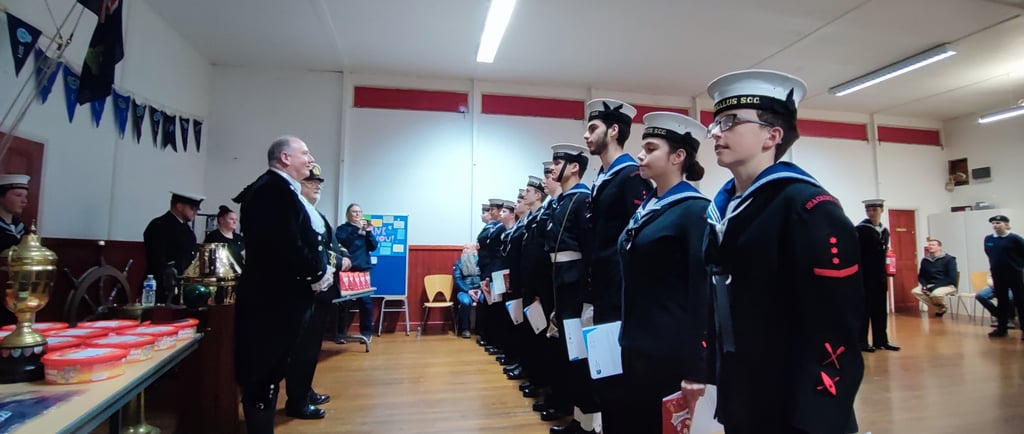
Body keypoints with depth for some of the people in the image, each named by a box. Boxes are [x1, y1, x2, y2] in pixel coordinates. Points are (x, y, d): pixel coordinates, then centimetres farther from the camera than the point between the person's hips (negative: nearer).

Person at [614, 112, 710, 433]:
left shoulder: (696, 210, -13)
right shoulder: (646, 207, 10)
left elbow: (703, 291, -15)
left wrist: (696, 368, -14)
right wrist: (624, 336, 15)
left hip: (668, 350, -8)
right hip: (635, 344, 8)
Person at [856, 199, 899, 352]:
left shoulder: (885, 231, 13)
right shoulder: (860, 230, -9)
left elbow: (884, 253, 17)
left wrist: (886, 275, 12)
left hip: (880, 275, 7)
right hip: (865, 275, -6)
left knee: (881, 309, 11)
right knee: (865, 308, -1)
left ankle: (881, 340, 20)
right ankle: (862, 342, 6)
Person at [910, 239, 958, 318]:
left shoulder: (949, 259, -7)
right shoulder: (925, 260, 7)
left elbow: (952, 277, -15)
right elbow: (921, 276, 14)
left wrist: (935, 286, -21)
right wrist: (924, 285, -8)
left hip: (948, 286, -6)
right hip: (930, 285, 6)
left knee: (936, 294, -38)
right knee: (915, 291, -22)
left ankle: (942, 308, 0)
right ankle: (939, 309, -5)